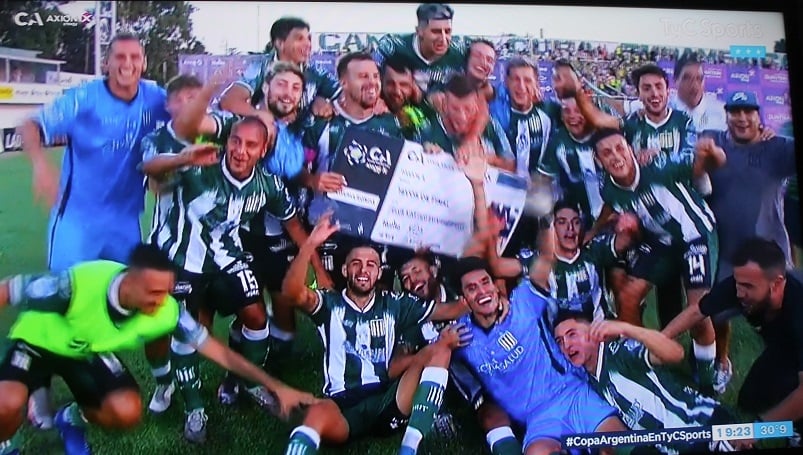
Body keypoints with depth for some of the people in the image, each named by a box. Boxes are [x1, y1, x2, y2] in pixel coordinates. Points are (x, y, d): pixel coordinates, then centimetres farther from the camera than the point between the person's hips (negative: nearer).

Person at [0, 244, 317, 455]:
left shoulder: (168, 312, -29)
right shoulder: (79, 284, -40)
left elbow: (220, 352, -21)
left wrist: (276, 386, -22)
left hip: (89, 351, 3)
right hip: (39, 341, -3)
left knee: (127, 413, -18)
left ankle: (73, 419, 17)